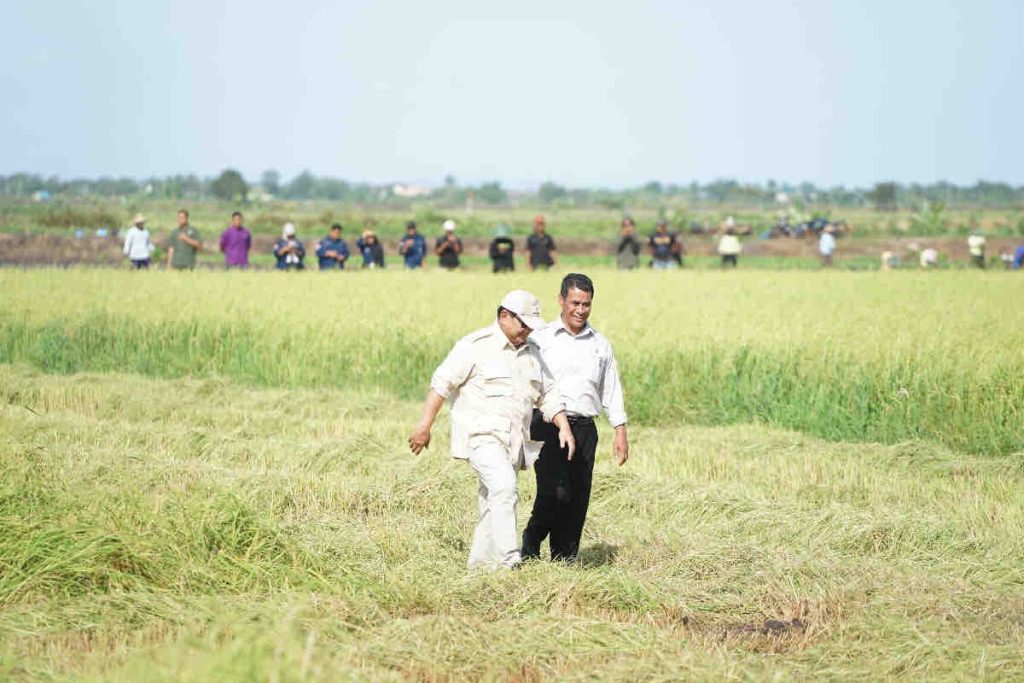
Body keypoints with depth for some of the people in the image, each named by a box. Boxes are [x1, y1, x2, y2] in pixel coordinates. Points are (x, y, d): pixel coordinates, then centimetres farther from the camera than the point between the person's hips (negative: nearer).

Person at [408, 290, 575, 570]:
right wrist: (424, 426, -10)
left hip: (513, 441, 7)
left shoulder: (531, 352, 16)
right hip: (481, 435, -7)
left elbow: (548, 395, 20)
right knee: (504, 487, -25)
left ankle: (481, 562, 16)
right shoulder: (476, 346, -5)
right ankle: (508, 560, -30)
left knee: (492, 502, 8)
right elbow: (441, 382, -6)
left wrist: (564, 427, 4)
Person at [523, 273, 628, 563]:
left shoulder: (600, 344, 14)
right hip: (547, 426, -3)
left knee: (578, 501, 0)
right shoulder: (541, 339, 5)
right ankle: (530, 543, 4)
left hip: (584, 429, 3)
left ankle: (564, 560, 8)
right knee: (555, 493, -18)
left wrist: (620, 431, 10)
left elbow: (612, 390, 17)